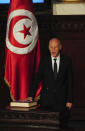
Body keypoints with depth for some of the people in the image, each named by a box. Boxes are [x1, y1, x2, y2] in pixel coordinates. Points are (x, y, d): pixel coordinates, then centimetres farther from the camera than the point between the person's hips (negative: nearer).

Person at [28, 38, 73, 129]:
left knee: (62, 126, -4)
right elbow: (37, 79, 2)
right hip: (46, 99, 1)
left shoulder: (67, 61, 3)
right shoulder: (44, 61, 4)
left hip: (61, 100, 0)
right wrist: (31, 96, -9)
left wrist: (70, 100, -3)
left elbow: (70, 81, 2)